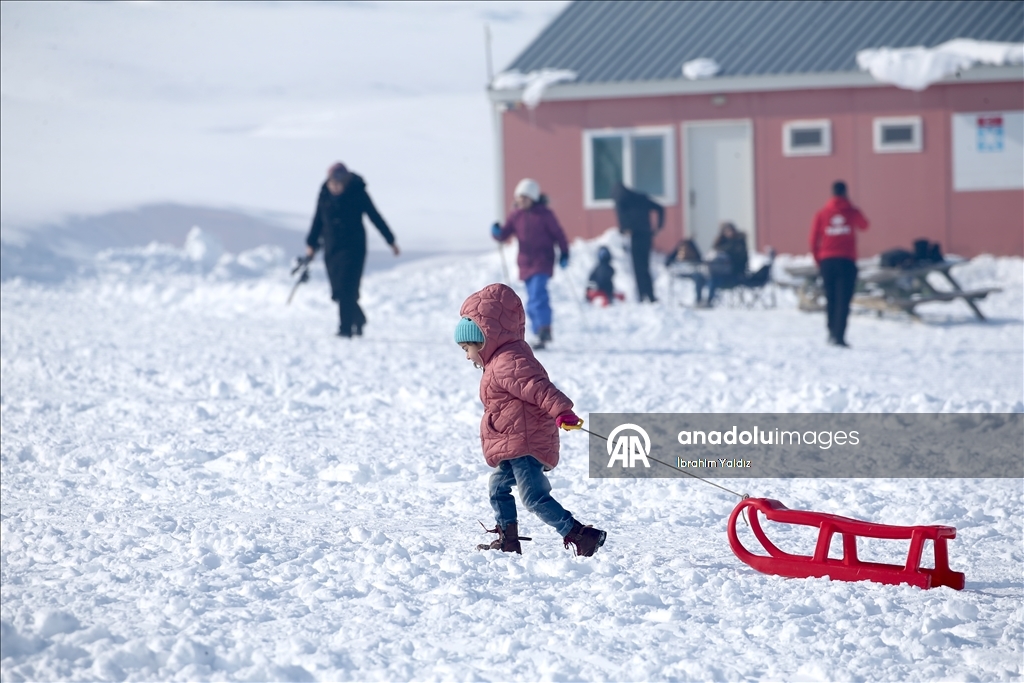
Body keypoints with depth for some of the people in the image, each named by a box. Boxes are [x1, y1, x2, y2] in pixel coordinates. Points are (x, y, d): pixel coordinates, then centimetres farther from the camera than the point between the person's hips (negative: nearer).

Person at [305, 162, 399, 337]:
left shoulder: (357, 193, -10)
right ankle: (358, 319, 29)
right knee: (339, 290, 8)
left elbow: (375, 217, -2)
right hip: (331, 248, 5)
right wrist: (311, 244, 13)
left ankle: (346, 327, -11)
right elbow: (318, 220, 12)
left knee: (346, 289, -14)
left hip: (353, 247, -5)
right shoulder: (325, 193, 1)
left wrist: (391, 241, 3)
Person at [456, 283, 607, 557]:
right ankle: (508, 541, 33)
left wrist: (561, 411, -42)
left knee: (534, 497, -17)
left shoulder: (507, 362, -17)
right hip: (516, 448, 11)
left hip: (524, 445, -11)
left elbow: (539, 387, -30)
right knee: (498, 487, 23)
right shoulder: (501, 361, 19)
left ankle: (583, 536, -22)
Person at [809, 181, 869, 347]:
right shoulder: (853, 212, 0)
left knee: (830, 300, 15)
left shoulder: (822, 214, 1)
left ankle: (832, 333, 21)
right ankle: (839, 335, -16)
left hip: (827, 262, 2)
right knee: (843, 301, -5)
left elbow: (813, 240, 0)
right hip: (847, 261, -2)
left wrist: (818, 261, 12)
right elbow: (864, 225, 22)